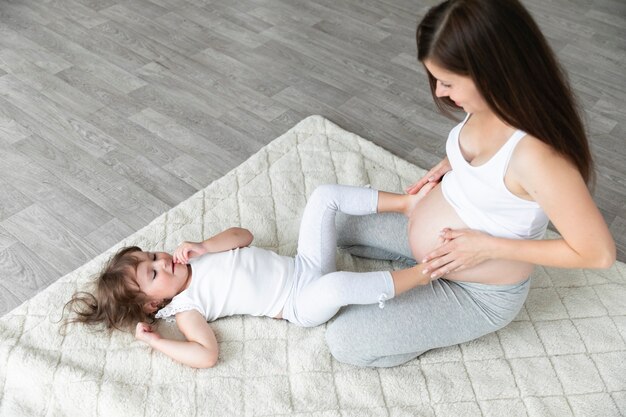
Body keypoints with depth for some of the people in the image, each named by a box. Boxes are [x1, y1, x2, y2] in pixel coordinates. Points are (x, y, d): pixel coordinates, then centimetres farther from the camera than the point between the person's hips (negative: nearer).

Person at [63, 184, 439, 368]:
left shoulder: (192, 260, 9)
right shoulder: (184, 308, -10)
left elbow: (244, 235, 8)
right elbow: (207, 355, -22)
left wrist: (203, 246, -8)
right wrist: (155, 342, -18)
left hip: (305, 265, 7)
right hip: (304, 305, -7)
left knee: (325, 194, -4)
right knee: (338, 285, -42)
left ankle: (408, 202, -4)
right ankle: (421, 272, -27)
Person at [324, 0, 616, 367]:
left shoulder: (535, 155, -39)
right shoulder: (496, 104, -15)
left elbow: (598, 251, -28)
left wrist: (489, 247, -25)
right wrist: (452, 164, -7)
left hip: (479, 294, -8)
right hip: (433, 238, 8)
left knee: (344, 341, -11)